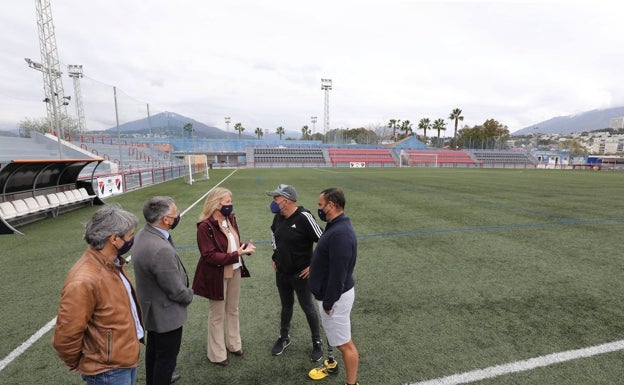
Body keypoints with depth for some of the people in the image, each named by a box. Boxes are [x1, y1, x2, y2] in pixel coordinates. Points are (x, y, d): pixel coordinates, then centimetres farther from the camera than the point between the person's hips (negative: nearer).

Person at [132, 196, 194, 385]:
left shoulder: (143, 234, -8)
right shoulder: (160, 249, -38)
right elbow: (177, 291, -25)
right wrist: (189, 295, -8)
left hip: (151, 308, 10)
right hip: (166, 313, -10)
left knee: (153, 349, 30)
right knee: (167, 356, 14)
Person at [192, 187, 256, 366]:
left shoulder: (231, 219, -2)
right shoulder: (205, 226, -23)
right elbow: (209, 256, -25)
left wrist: (246, 247, -12)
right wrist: (236, 255, -28)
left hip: (235, 272, 7)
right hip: (217, 275, -7)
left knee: (233, 310, 22)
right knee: (217, 314, 13)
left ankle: (233, 344, 43)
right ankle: (217, 354, 33)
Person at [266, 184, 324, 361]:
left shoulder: (303, 217, -24)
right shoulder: (278, 217, -3)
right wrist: (275, 257, 17)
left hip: (300, 274, -5)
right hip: (281, 273, 6)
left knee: (308, 308, 12)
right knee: (286, 306, 23)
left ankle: (317, 343, 32)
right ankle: (284, 338, 44)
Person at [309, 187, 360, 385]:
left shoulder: (340, 234, -30)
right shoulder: (336, 226, 3)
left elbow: (338, 275, -28)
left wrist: (328, 303, -19)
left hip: (335, 297, -10)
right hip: (330, 293, 10)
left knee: (344, 343, 7)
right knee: (334, 336, 29)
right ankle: (332, 363, 50)